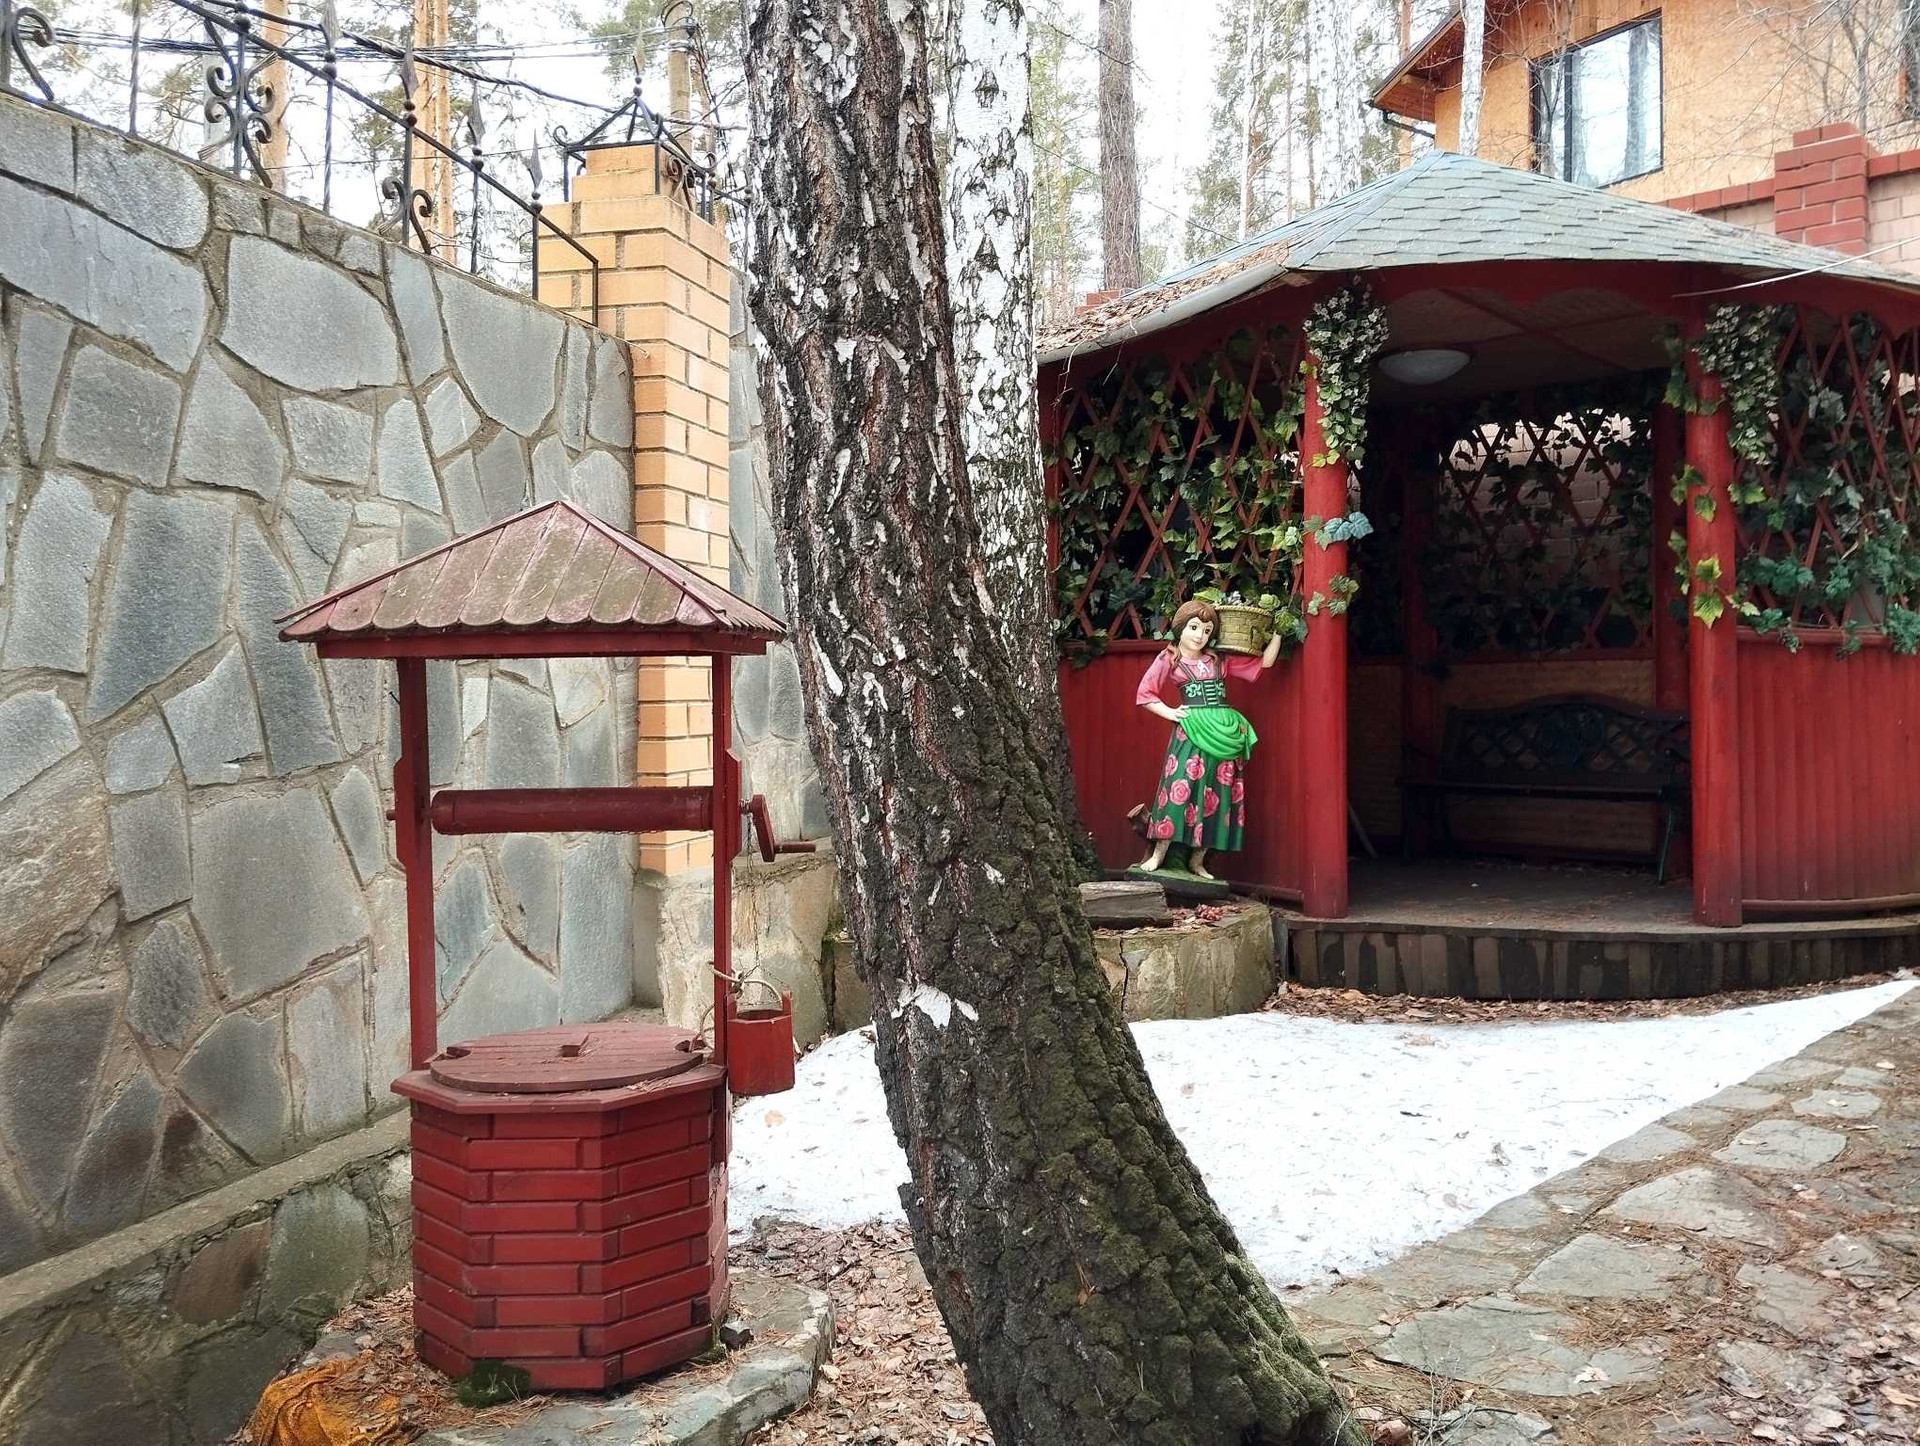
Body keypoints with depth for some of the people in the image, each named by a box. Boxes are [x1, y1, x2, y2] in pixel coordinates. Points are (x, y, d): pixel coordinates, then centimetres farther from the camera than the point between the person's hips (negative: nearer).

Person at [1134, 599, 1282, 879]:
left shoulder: (1220, 661, 14)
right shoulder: (1169, 660, 4)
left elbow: (1263, 663, 16)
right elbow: (1145, 694, 5)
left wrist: (1276, 633, 10)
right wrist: (1170, 713, -4)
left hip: (1225, 733, 4)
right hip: (1191, 731, -4)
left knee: (1217, 795, 3)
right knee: (1180, 788, -11)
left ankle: (1198, 859, 13)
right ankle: (1159, 854, -1)